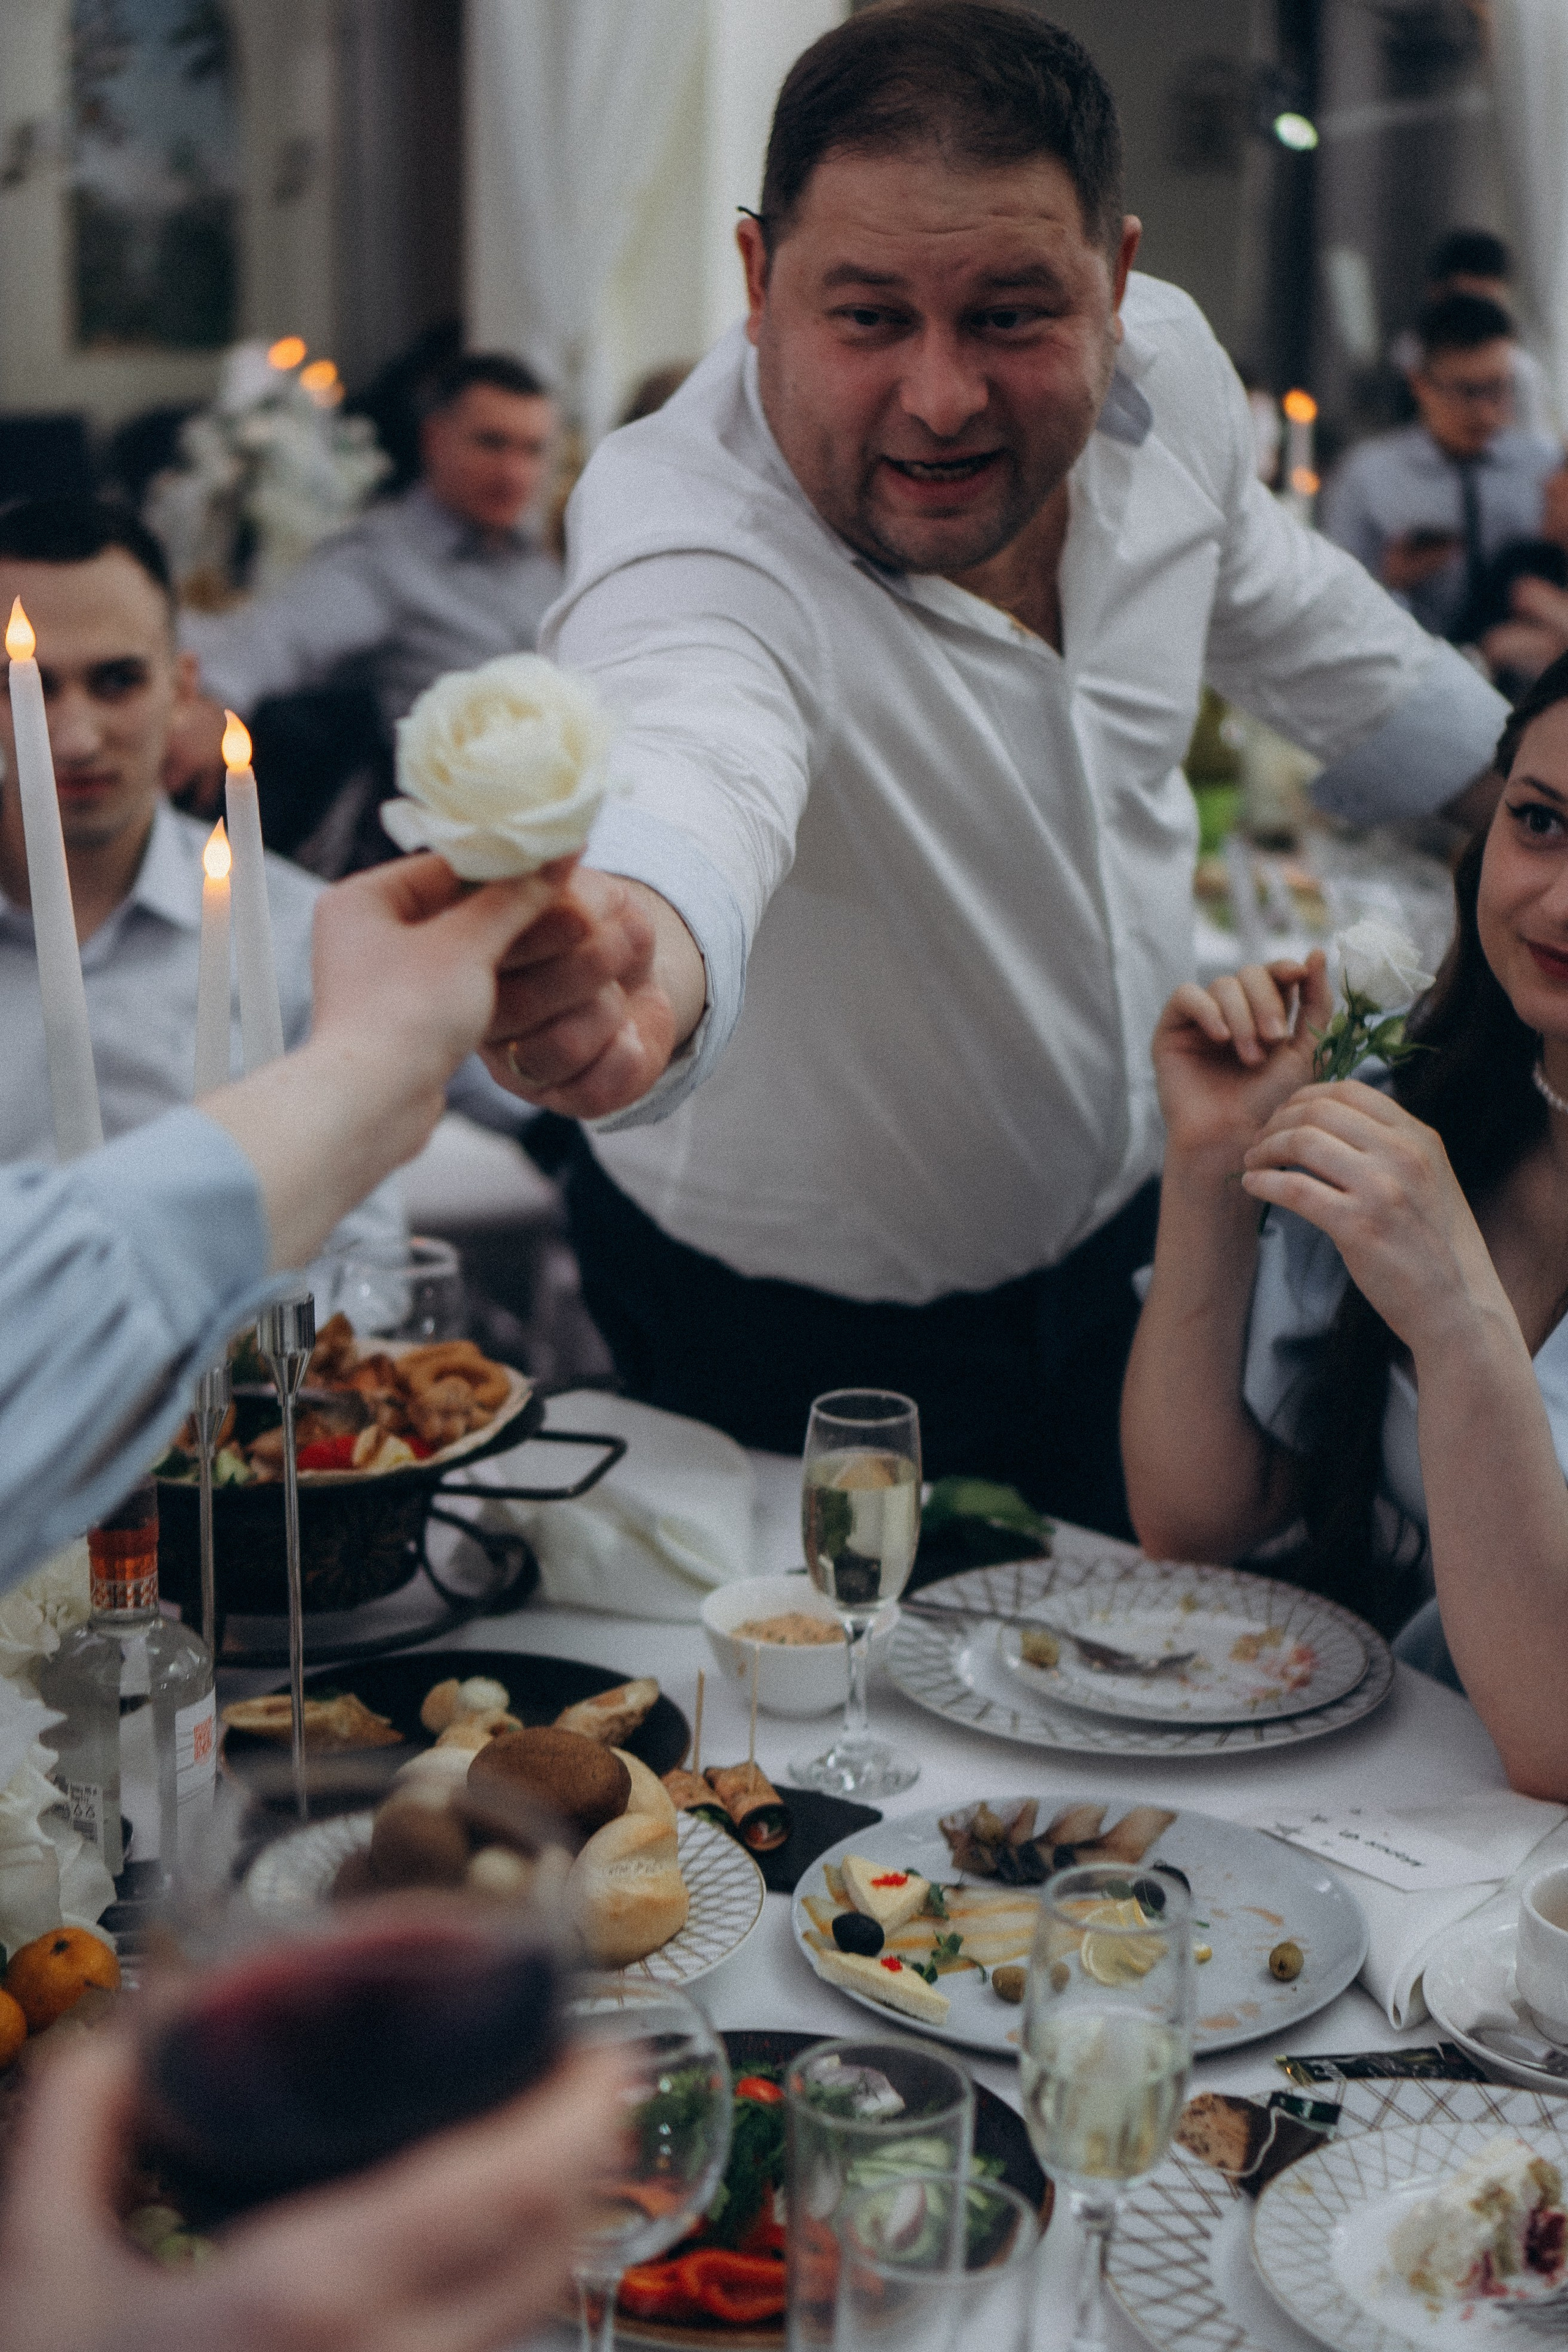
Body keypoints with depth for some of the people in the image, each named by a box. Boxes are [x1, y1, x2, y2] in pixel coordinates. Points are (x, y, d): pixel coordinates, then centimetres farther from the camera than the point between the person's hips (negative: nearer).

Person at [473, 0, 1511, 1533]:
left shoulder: (1165, 370, -14)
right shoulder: (686, 540, -35)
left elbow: (1270, 595, 8)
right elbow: (686, 749, -59)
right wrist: (644, 947, -82)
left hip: (1132, 1232, 6)